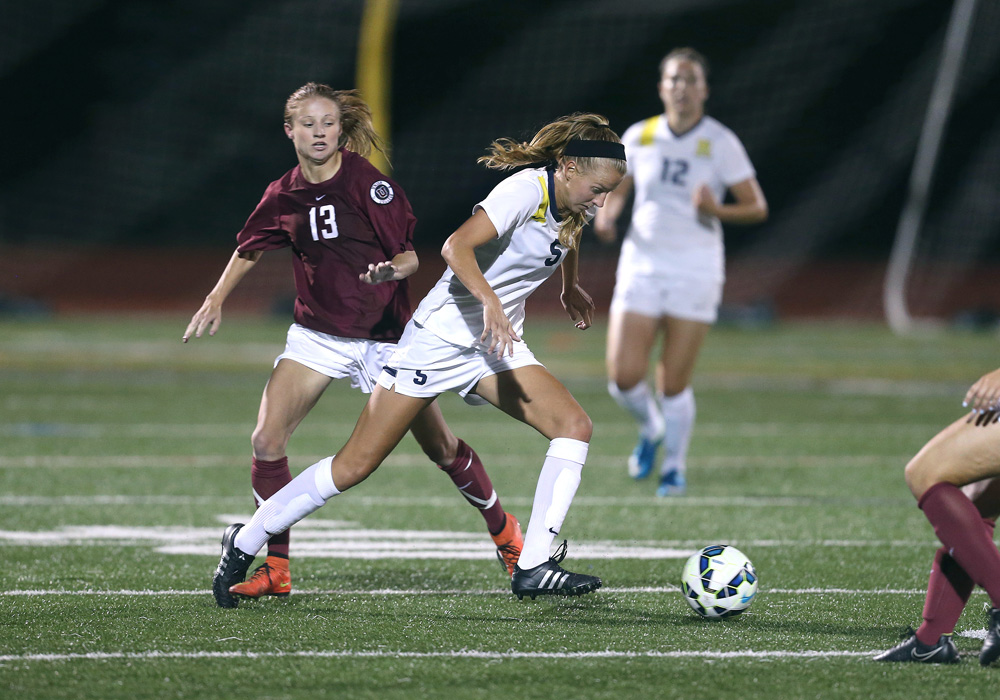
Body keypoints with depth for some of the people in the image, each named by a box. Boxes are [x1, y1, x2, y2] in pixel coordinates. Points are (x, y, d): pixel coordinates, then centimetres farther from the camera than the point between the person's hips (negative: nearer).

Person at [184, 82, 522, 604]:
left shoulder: (368, 183, -13)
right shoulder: (283, 196, 0)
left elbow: (410, 256, -12)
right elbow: (250, 247, 19)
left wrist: (393, 270, -34)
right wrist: (216, 300, 11)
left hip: (384, 335, -3)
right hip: (318, 334, 3)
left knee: (440, 448, 6)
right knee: (266, 441, -14)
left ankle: (502, 528, 32)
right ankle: (275, 569, -4)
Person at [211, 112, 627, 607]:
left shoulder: (572, 207, 5)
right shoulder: (526, 191, -21)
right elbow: (456, 247, -34)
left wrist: (570, 288, 42)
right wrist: (491, 302, -46)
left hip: (496, 346, 8)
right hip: (440, 337, -8)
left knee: (575, 426, -14)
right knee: (355, 465, -7)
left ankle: (533, 568, -16)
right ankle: (245, 543, 9)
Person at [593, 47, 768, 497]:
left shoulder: (721, 143, -4)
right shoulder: (639, 137, 4)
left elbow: (757, 208, -3)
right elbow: (617, 189, 18)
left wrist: (717, 210, -22)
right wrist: (606, 215, -5)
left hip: (696, 269, -2)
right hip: (641, 264, 2)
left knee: (674, 384, -4)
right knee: (623, 379, -7)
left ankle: (674, 467, 19)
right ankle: (651, 428, 27)